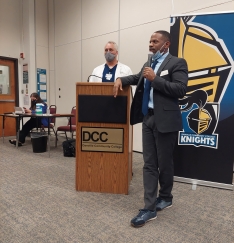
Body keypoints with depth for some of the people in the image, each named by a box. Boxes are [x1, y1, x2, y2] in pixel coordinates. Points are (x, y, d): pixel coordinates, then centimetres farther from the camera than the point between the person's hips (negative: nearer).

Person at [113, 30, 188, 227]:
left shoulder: (177, 63, -5)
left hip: (165, 120, -6)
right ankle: (150, 208, 14)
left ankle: (165, 197, 32)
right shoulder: (148, 64, 17)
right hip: (148, 118, 7)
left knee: (165, 163, 8)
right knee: (149, 164, 6)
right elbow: (138, 78, 34)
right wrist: (121, 80, 15)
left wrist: (155, 79, -17)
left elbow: (181, 90, -17)